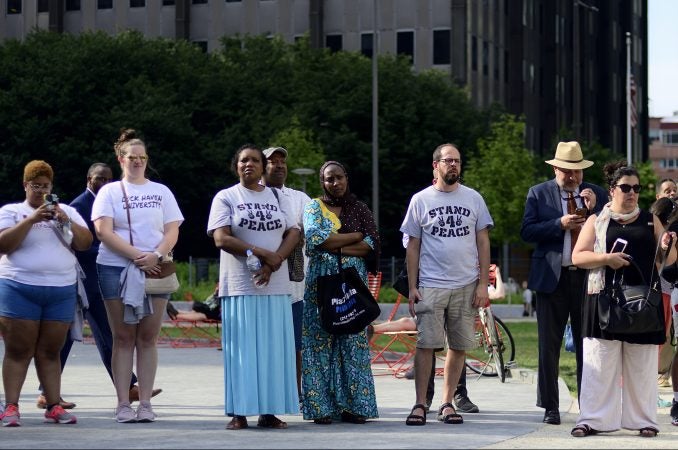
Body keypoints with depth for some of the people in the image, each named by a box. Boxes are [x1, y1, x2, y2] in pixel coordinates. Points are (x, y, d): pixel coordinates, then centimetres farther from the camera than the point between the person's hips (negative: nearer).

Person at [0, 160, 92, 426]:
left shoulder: (67, 211, 16)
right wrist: (31, 220, -16)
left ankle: (54, 406, 4)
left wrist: (65, 221, -10)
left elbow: (85, 243, 6)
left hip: (62, 291, 3)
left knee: (50, 352, 4)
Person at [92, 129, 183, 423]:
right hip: (116, 269, -2)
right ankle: (123, 404, 0)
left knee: (148, 338, 1)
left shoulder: (161, 192, 14)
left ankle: (145, 403, 3)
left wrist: (156, 255, -13)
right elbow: (103, 231, -5)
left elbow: (172, 232, 7)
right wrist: (137, 256, -15)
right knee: (123, 338, -1)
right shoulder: (109, 192, 6)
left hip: (156, 270, 2)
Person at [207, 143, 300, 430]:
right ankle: (239, 413, -2)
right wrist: (263, 253, -14)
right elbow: (221, 238, -7)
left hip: (275, 286, 3)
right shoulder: (226, 197, 4)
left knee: (274, 348, 1)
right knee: (242, 349, -4)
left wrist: (273, 264, -12)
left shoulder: (278, 198, 14)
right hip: (240, 285, -3)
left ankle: (269, 411, 5)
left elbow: (293, 234, 5)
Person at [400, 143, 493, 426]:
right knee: (425, 344, -8)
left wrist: (483, 284, 0)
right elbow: (413, 246, 6)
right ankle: (420, 404, -3)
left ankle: (447, 404, 12)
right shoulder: (420, 200, 5)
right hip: (431, 286, -2)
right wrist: (412, 287, 0)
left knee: (459, 346, 4)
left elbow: (483, 242, 8)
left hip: (466, 286, 2)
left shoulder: (473, 198, 7)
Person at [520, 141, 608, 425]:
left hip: (588, 277, 1)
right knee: (549, 346, 2)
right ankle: (550, 408, 9)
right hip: (552, 279, -1)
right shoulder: (539, 194, 4)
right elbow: (527, 232, -5)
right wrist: (560, 224, -16)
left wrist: (594, 209, -11)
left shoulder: (597, 195, 8)